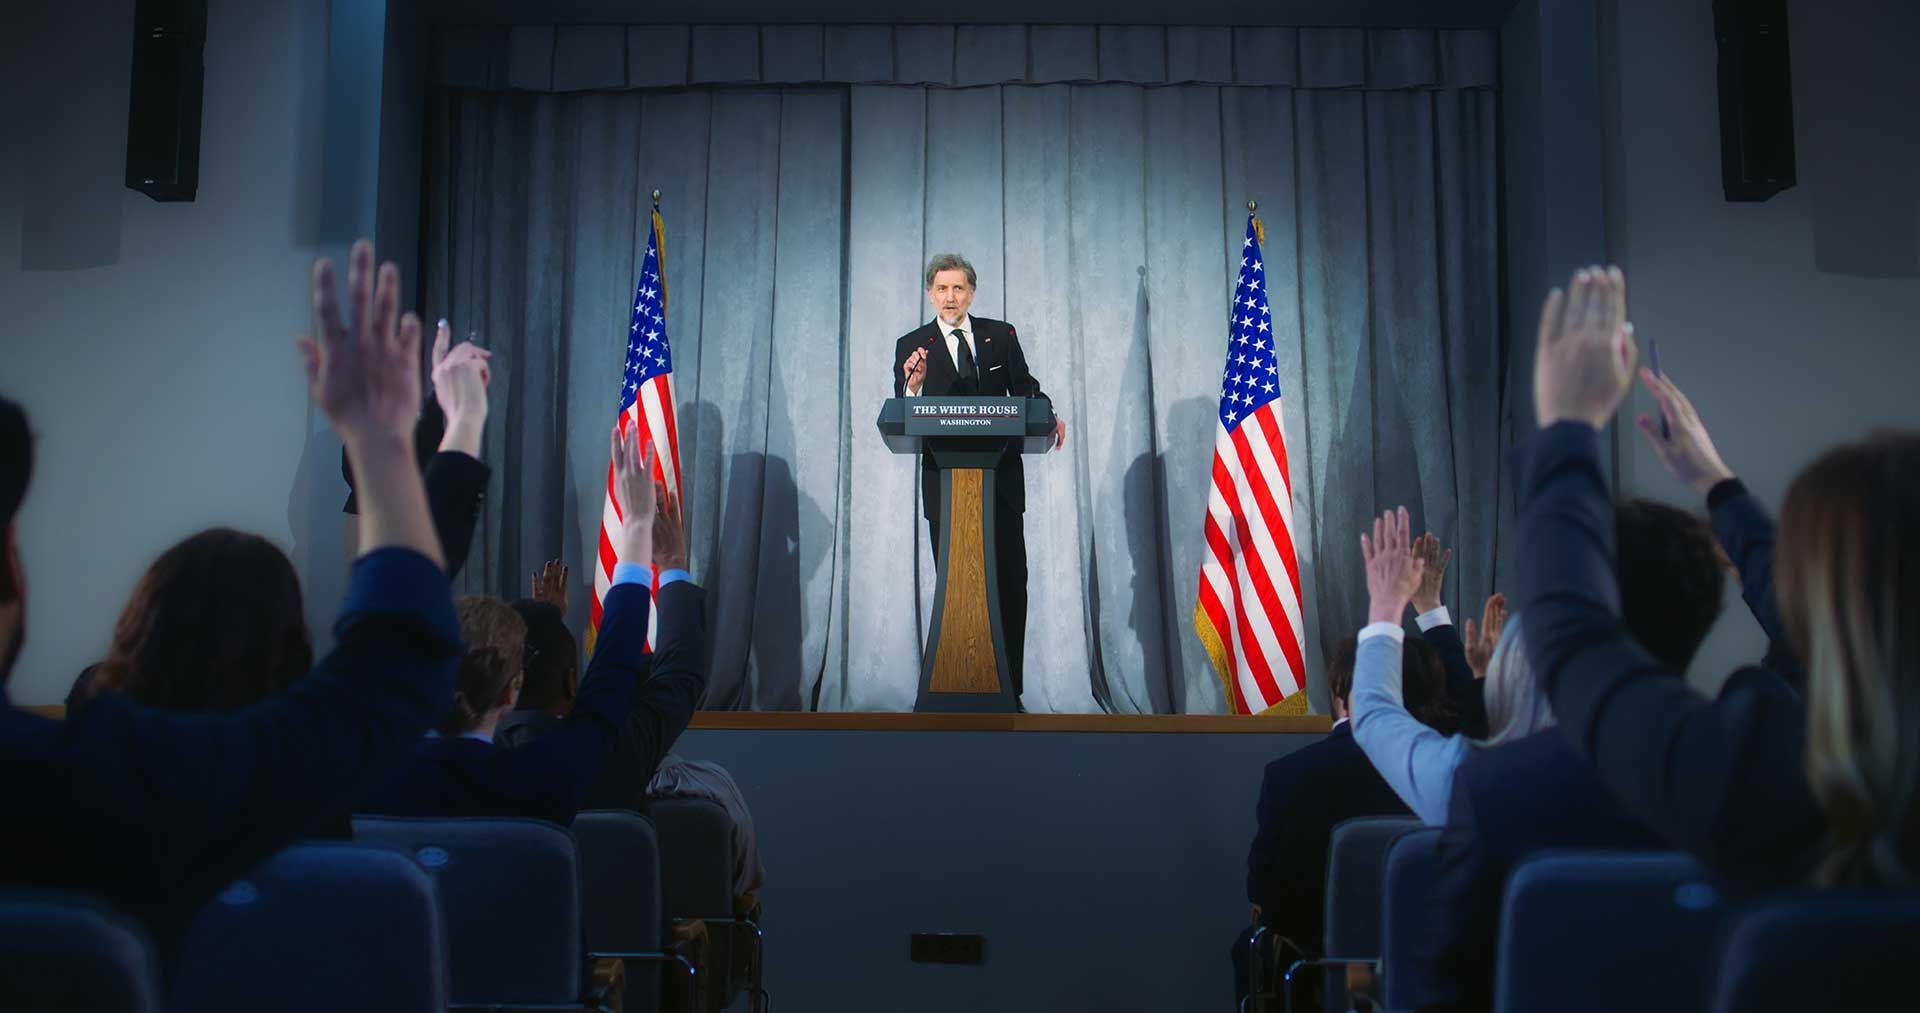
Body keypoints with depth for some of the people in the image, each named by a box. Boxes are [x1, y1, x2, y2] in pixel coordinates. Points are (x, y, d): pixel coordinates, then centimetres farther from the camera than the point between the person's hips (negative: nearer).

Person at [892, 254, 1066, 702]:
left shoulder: (1001, 335, 8)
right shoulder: (912, 345, 3)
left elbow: (1024, 389, 10)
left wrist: (1047, 417, -11)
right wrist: (913, 385, -24)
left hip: (1001, 479, 1)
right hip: (945, 482, -1)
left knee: (1011, 581, 1)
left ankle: (1009, 685, 8)